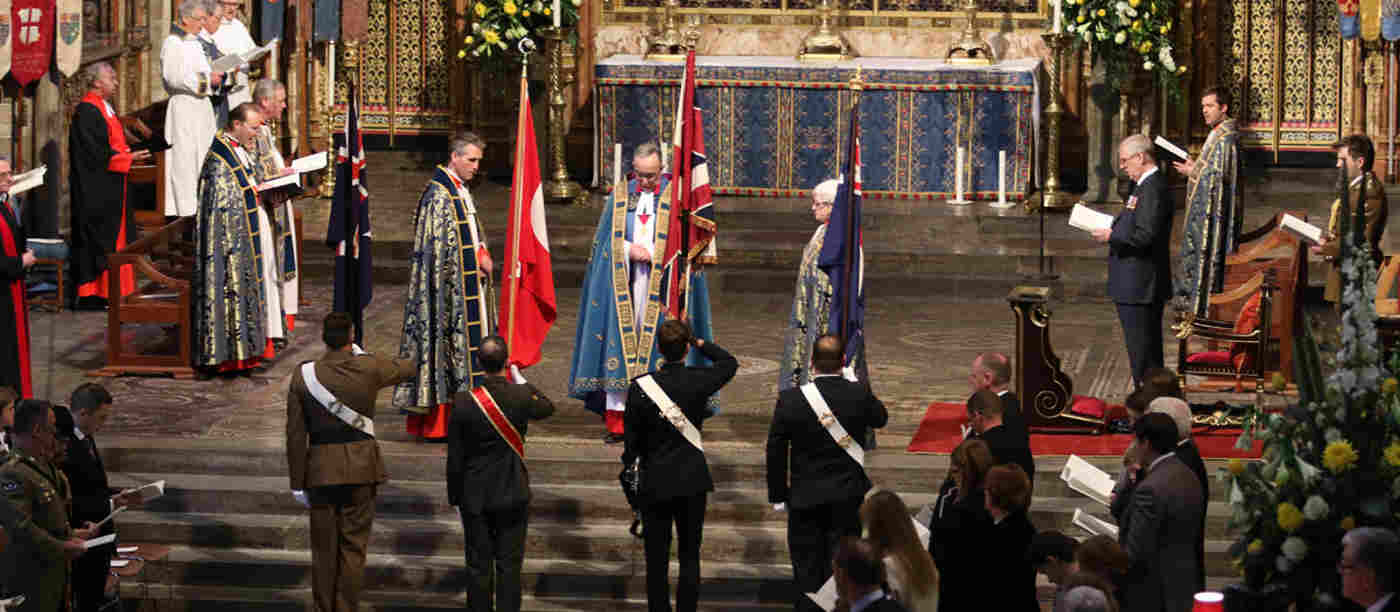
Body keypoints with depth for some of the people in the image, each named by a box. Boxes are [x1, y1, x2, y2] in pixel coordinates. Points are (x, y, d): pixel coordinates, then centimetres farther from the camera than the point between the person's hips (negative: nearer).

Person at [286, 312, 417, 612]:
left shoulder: (303, 376, -6)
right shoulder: (369, 369, -7)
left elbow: (296, 435, -4)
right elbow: (409, 369, 14)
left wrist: (297, 483, 2)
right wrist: (363, 354, 20)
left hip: (321, 471, 1)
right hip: (361, 468, -1)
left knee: (324, 548, 10)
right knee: (353, 547, 5)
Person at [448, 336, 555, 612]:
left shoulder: (464, 402, -14)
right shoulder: (521, 397, -13)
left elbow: (455, 457, -7)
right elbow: (547, 407, 12)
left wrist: (454, 495, 4)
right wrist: (520, 379, 16)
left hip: (474, 496, 0)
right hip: (512, 496, 0)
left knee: (478, 566, 9)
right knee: (509, 565, 7)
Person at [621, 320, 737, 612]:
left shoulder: (640, 387, -12)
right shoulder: (698, 381, -10)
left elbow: (632, 439, -5)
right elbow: (729, 363, 12)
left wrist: (629, 461, 13)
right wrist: (699, 342, 11)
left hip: (655, 483, -1)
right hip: (693, 482, 1)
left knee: (657, 560, 7)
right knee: (690, 557, 8)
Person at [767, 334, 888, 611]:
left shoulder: (790, 400, -14)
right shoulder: (859, 395, -13)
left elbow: (775, 451, -6)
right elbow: (881, 418, 11)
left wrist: (778, 495, 5)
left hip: (804, 499, -1)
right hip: (847, 499, 1)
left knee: (807, 570, 10)